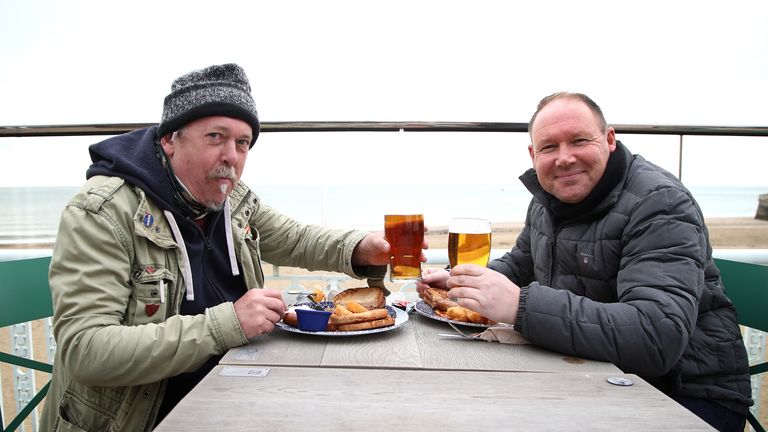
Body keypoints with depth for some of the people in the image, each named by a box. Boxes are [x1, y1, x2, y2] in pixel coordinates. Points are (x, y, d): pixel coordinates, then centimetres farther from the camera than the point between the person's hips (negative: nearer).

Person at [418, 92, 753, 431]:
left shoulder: (659, 204, -22)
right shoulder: (546, 199, 2)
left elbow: (657, 335, -35)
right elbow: (519, 264, 17)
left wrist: (520, 305, -41)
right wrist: (458, 280, -3)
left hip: (683, 393, -6)